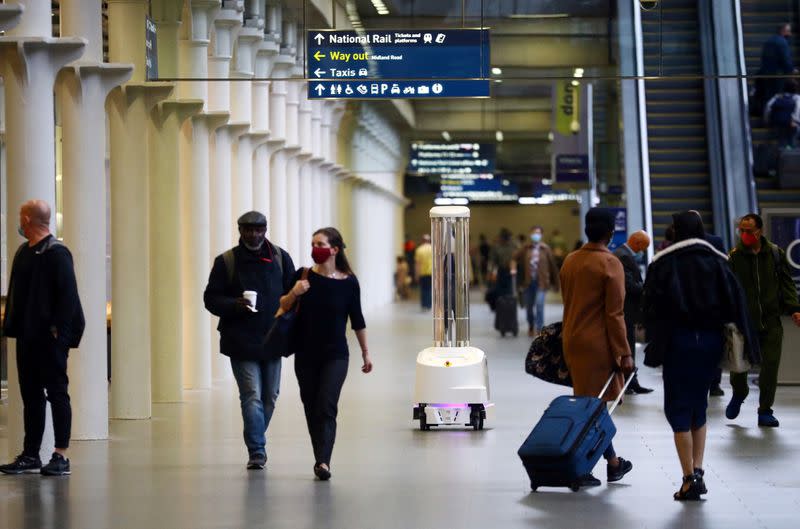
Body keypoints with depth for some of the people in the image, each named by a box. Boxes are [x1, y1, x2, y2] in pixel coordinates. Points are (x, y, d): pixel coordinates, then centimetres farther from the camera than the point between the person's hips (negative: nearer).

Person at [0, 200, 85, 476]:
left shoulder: (57, 253, -11)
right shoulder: (23, 252, 13)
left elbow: (68, 295, -16)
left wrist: (58, 330, -19)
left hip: (50, 338, -8)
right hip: (27, 337, 8)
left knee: (57, 393, -2)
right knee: (31, 396, 11)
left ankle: (61, 457, 2)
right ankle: (30, 456, 17)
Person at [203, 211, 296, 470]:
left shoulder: (280, 258, 7)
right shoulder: (226, 261, -1)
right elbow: (211, 299, -1)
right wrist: (236, 305, -20)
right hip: (241, 342, -4)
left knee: (269, 397, 12)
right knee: (252, 396, -11)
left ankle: (256, 444, 29)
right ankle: (257, 451, -10)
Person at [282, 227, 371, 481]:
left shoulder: (348, 282, -5)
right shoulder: (303, 276, -2)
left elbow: (357, 320, 5)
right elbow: (282, 307, 3)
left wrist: (365, 353, 11)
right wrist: (294, 293, -17)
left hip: (335, 355, -3)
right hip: (305, 355, 3)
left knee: (327, 407, -14)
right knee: (311, 407, 7)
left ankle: (323, 461, -22)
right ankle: (321, 458, 17)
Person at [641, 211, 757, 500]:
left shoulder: (662, 264, -3)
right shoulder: (718, 262, 5)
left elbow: (651, 306, -7)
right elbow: (737, 301, -1)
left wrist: (657, 341, 0)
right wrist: (745, 344, 0)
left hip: (678, 340, -3)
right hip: (711, 340, 3)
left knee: (678, 410, 2)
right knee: (699, 407, 17)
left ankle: (690, 478, -7)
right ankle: (697, 470, 7)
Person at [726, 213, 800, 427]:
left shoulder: (775, 254, 4)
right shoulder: (734, 257, -2)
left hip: (771, 321, 1)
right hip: (743, 321, -1)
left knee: (770, 365, -1)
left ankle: (765, 411, 12)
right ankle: (739, 394, 31)